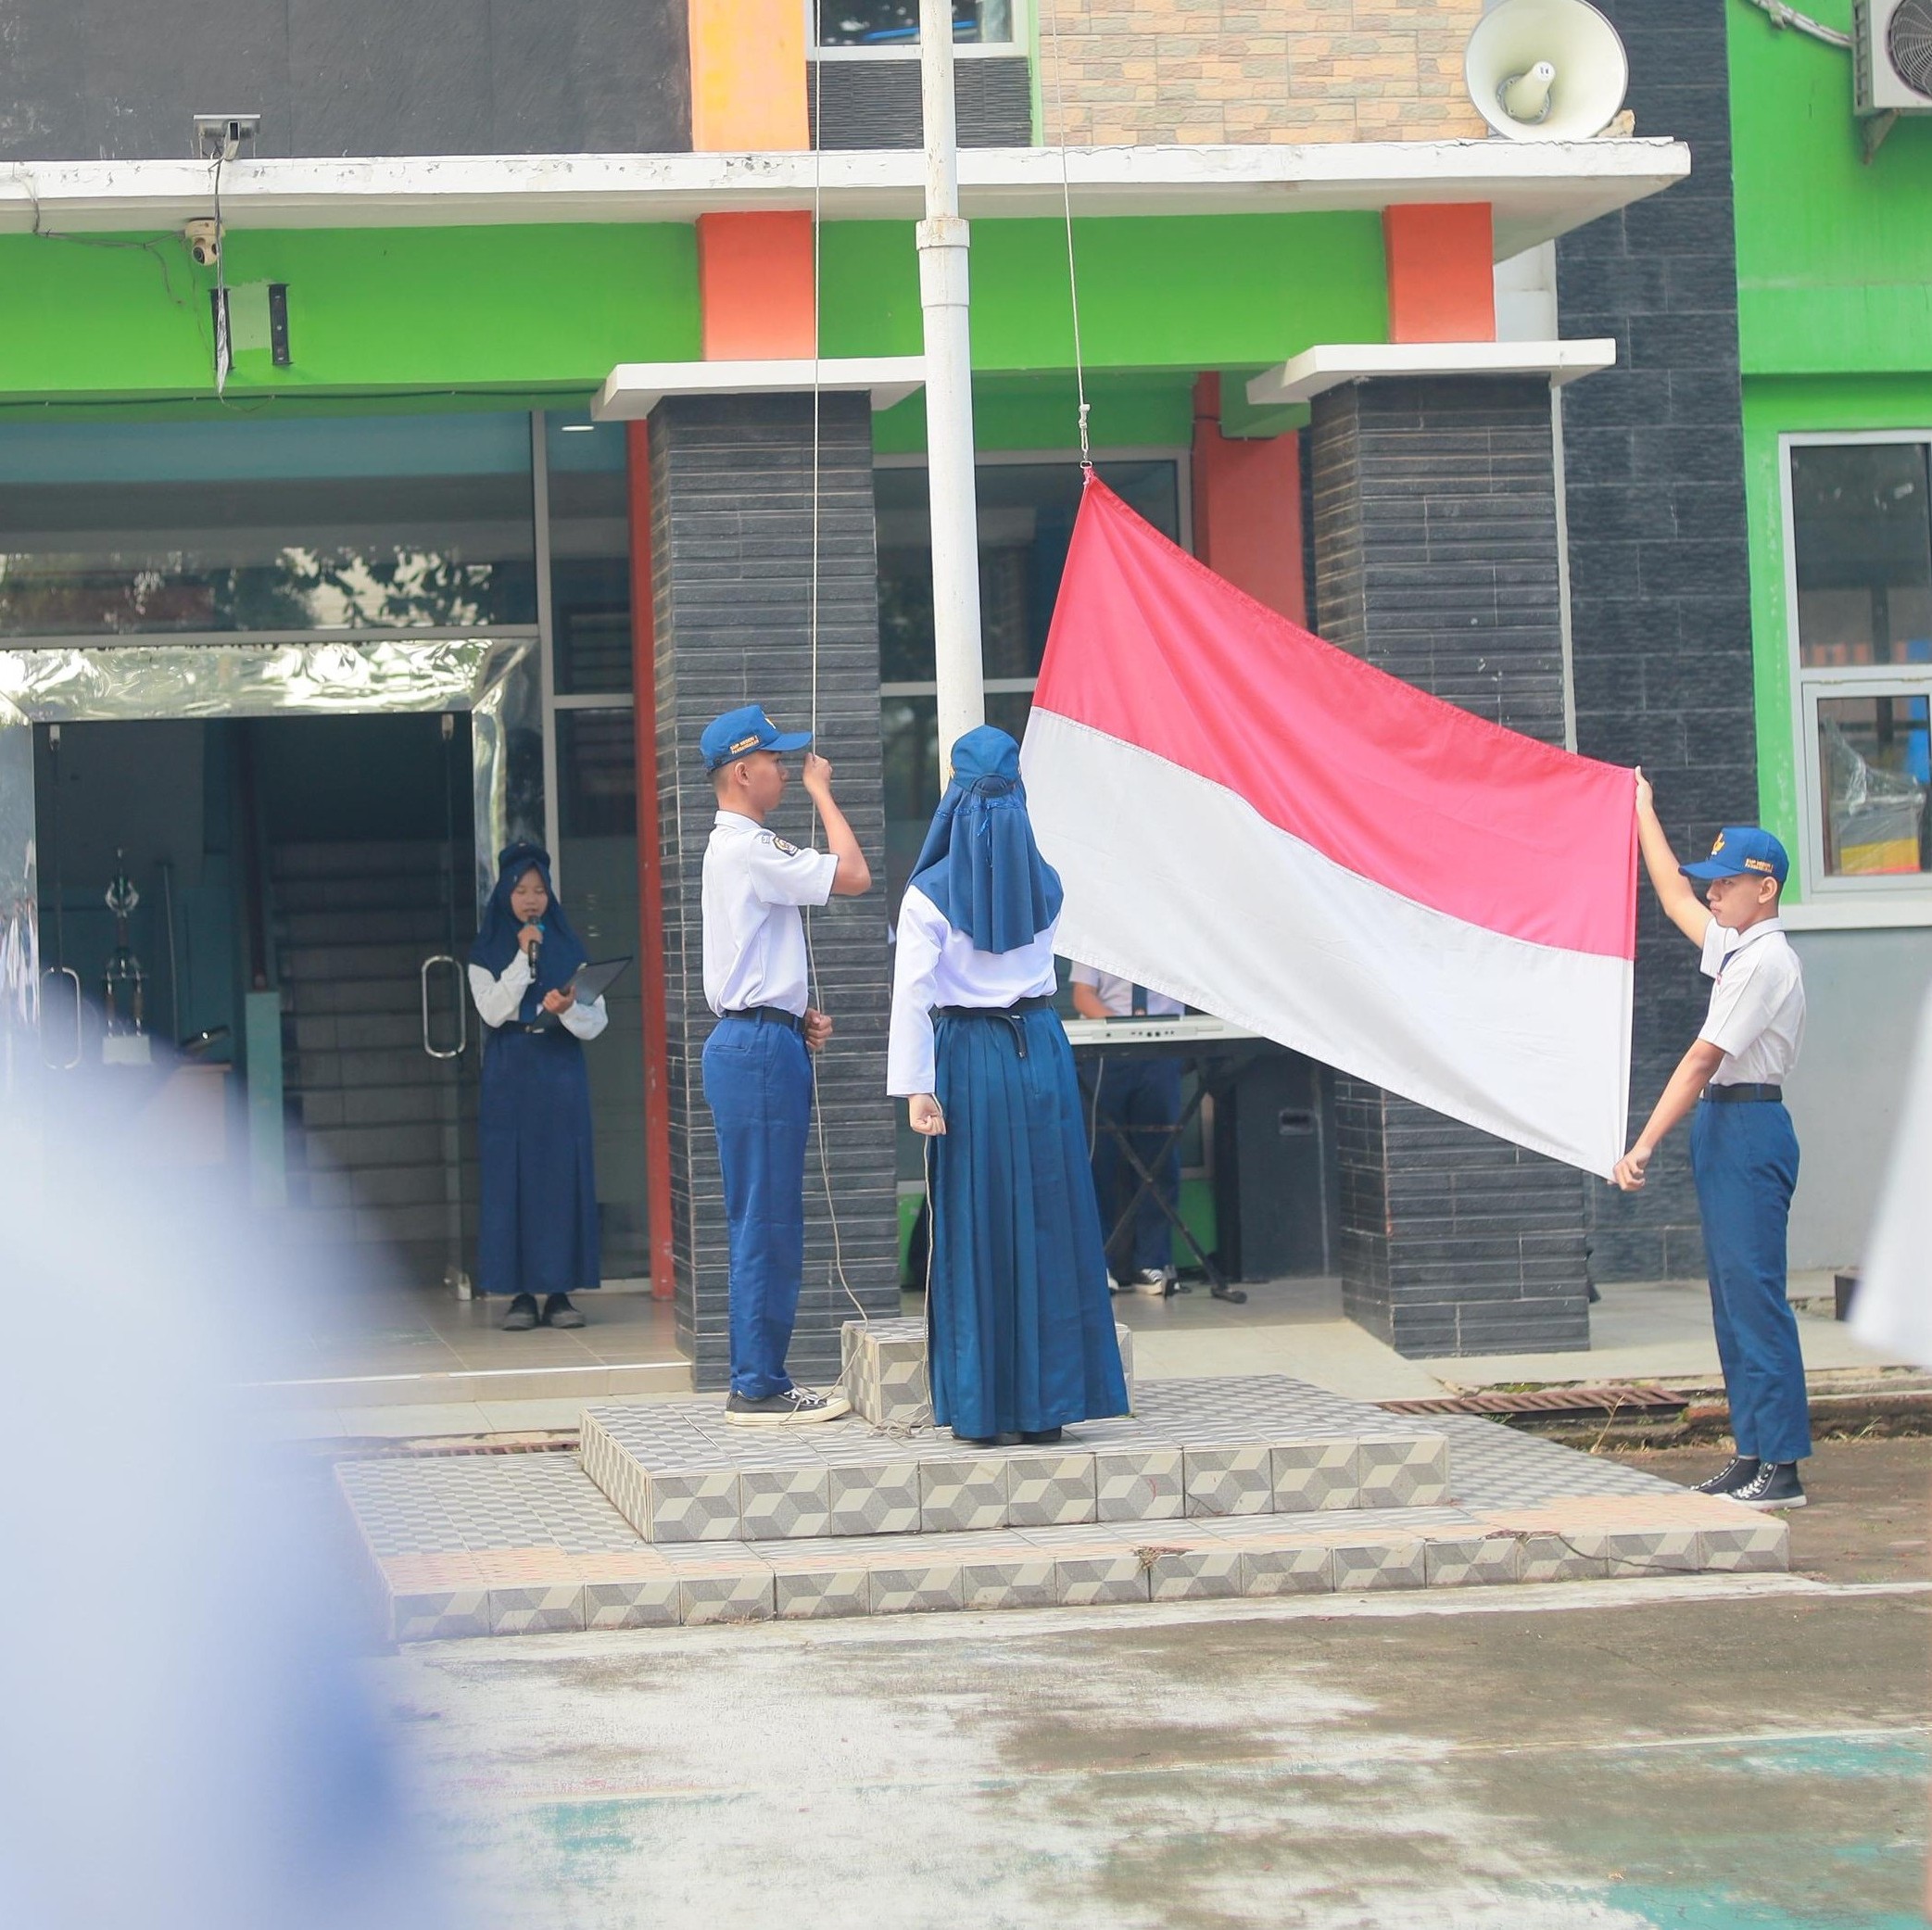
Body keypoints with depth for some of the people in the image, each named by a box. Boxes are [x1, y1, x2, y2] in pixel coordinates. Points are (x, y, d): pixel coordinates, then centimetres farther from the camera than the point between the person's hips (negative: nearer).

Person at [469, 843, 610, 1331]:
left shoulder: (570, 951, 9)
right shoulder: (486, 956, 6)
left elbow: (597, 1021, 3)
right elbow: (493, 1011, -10)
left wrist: (568, 1010, -18)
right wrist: (523, 957, -13)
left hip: (561, 1079, 1)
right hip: (509, 1083, -1)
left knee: (563, 1177, -2)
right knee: (513, 1179, -4)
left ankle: (560, 1291, 1)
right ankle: (521, 1294, -1)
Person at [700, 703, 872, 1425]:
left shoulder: (738, 847, 20)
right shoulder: (747, 850, -13)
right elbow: (852, 876, -17)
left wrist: (798, 1017, 10)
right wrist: (821, 792, -5)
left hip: (760, 1044, 11)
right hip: (758, 1048, -11)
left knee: (765, 1225, 11)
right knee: (766, 1223, -8)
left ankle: (760, 1382, 15)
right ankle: (758, 1387, -5)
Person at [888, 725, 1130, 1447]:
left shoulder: (931, 893, -8)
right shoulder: (1045, 885, 4)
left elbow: (912, 994, -14)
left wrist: (916, 1087, -14)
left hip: (969, 1061, -3)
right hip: (1041, 1051, 3)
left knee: (975, 1232, 3)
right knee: (1047, 1227, 7)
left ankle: (980, 1408, 5)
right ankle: (1046, 1402, 10)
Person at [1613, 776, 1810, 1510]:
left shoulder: (1765, 960, -15)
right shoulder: (1735, 947, 14)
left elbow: (1701, 1061, -19)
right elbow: (1674, 895, 34)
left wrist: (1642, 1147, -21)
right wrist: (1643, 812, 43)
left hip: (1749, 1127, -10)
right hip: (1722, 1129, 10)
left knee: (1753, 1293, -12)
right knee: (1731, 1297, 9)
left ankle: (1782, 1467, -13)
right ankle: (1752, 1455, 12)